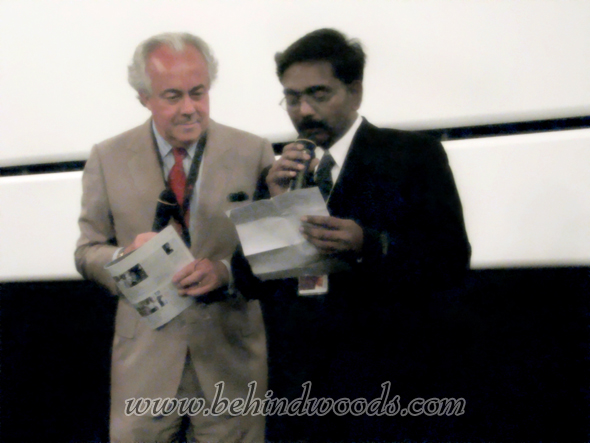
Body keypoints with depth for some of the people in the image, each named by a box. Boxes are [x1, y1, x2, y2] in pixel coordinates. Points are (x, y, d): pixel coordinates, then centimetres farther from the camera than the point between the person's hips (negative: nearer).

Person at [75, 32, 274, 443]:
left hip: (232, 354, 0)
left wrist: (227, 270, -19)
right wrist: (127, 256, -16)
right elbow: (88, 252, 7)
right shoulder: (108, 158, 2)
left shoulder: (253, 153, 0)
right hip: (145, 355, 0)